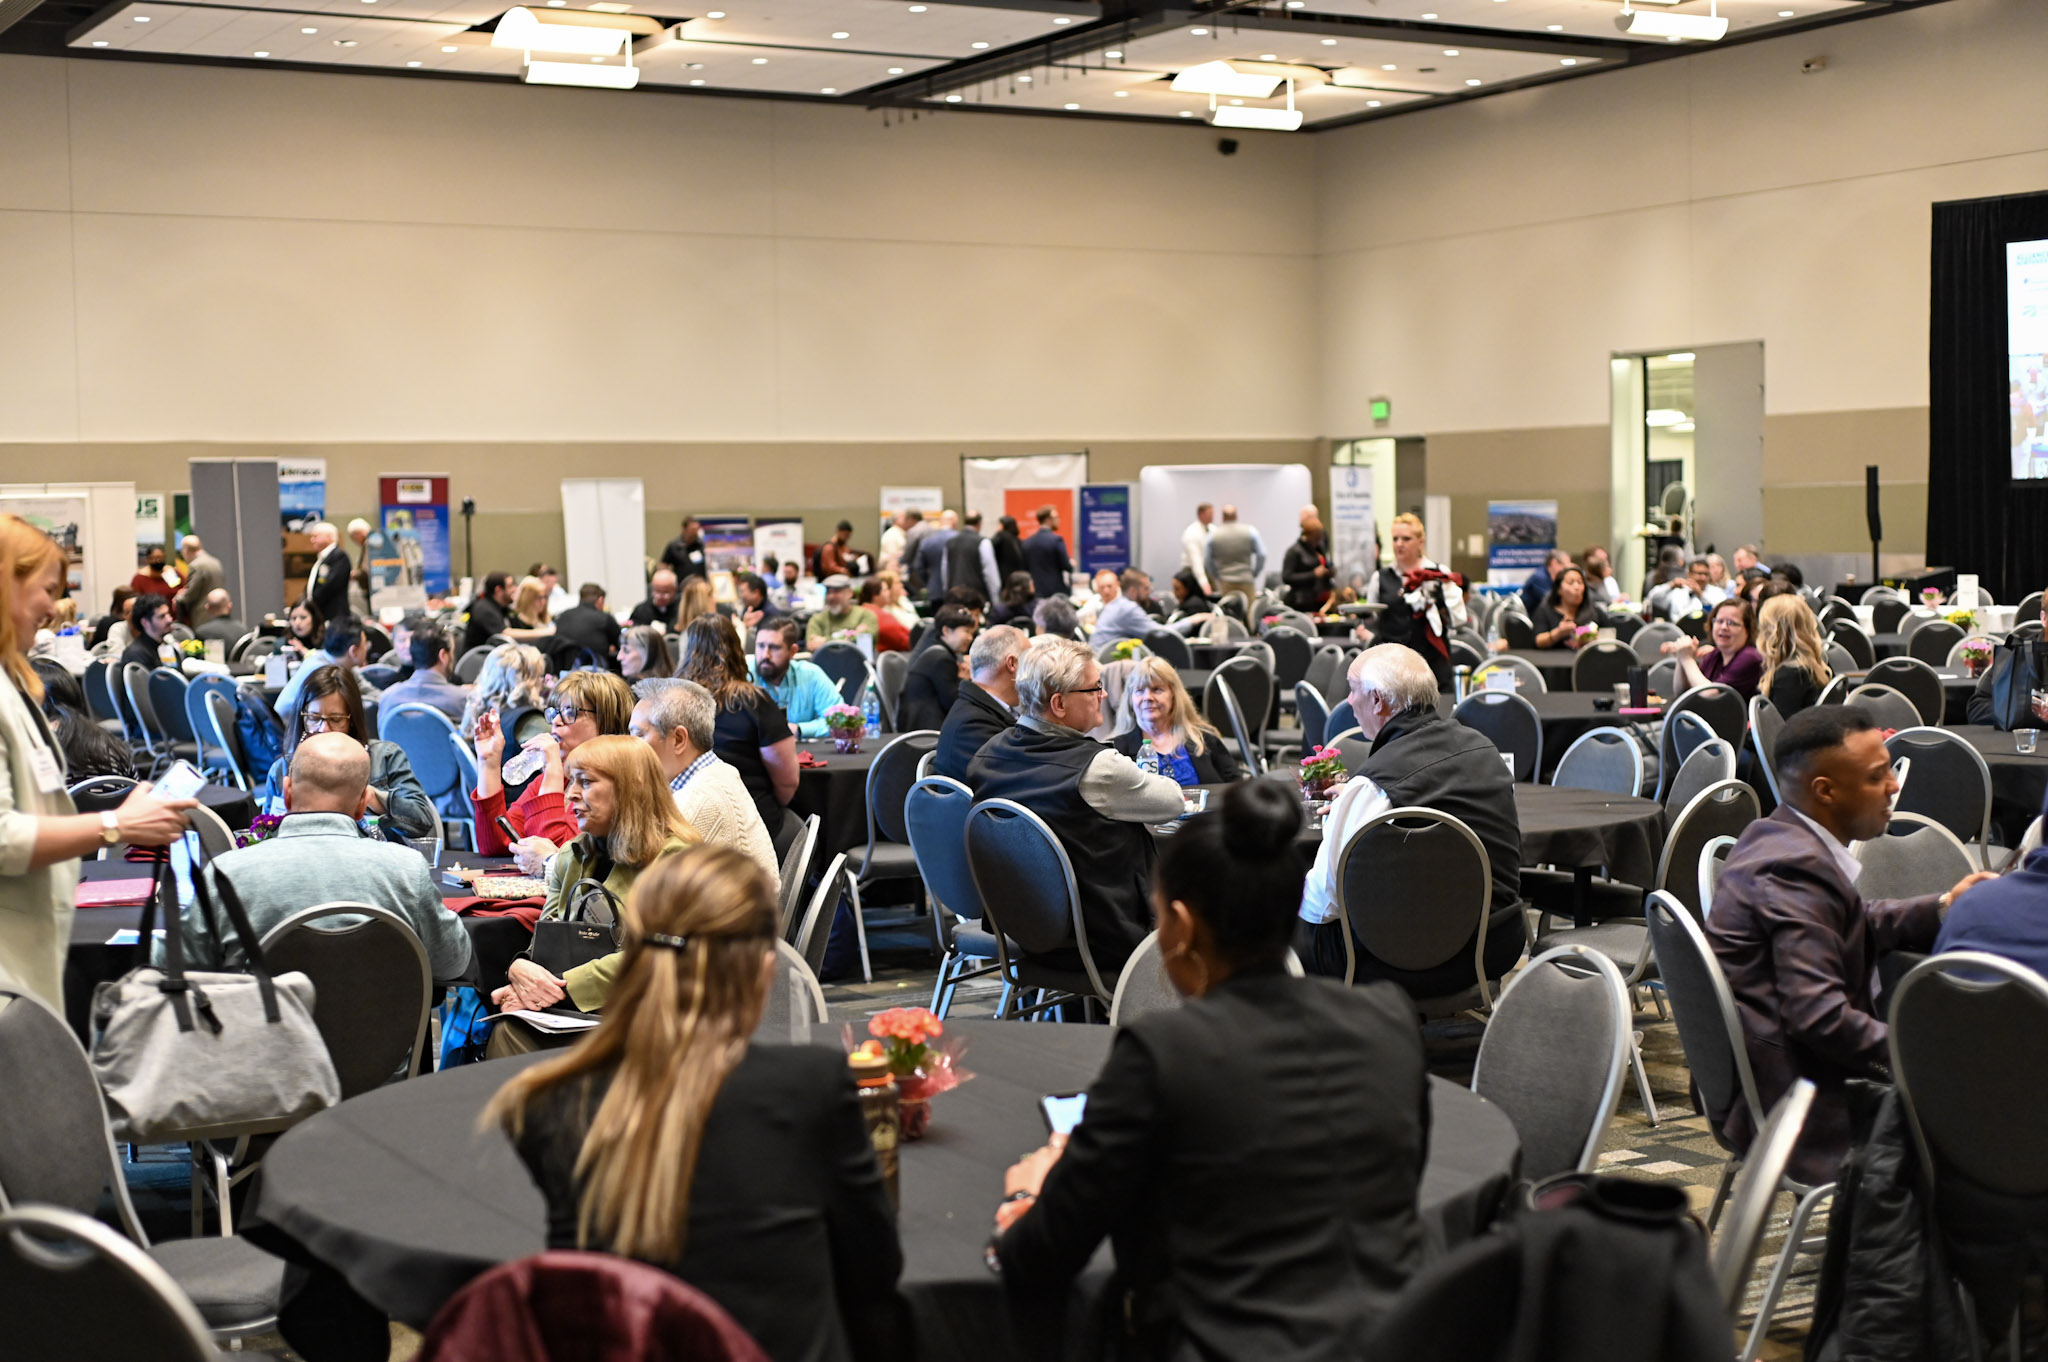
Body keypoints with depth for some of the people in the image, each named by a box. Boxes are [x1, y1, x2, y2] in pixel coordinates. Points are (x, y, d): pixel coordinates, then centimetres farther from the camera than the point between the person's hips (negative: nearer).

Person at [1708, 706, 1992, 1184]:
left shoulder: (1774, 837, 9)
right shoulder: (1797, 868, -23)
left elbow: (1852, 930, 24)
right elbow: (1819, 1016, -28)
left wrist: (1941, 908, 14)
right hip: (1794, 1106, -11)